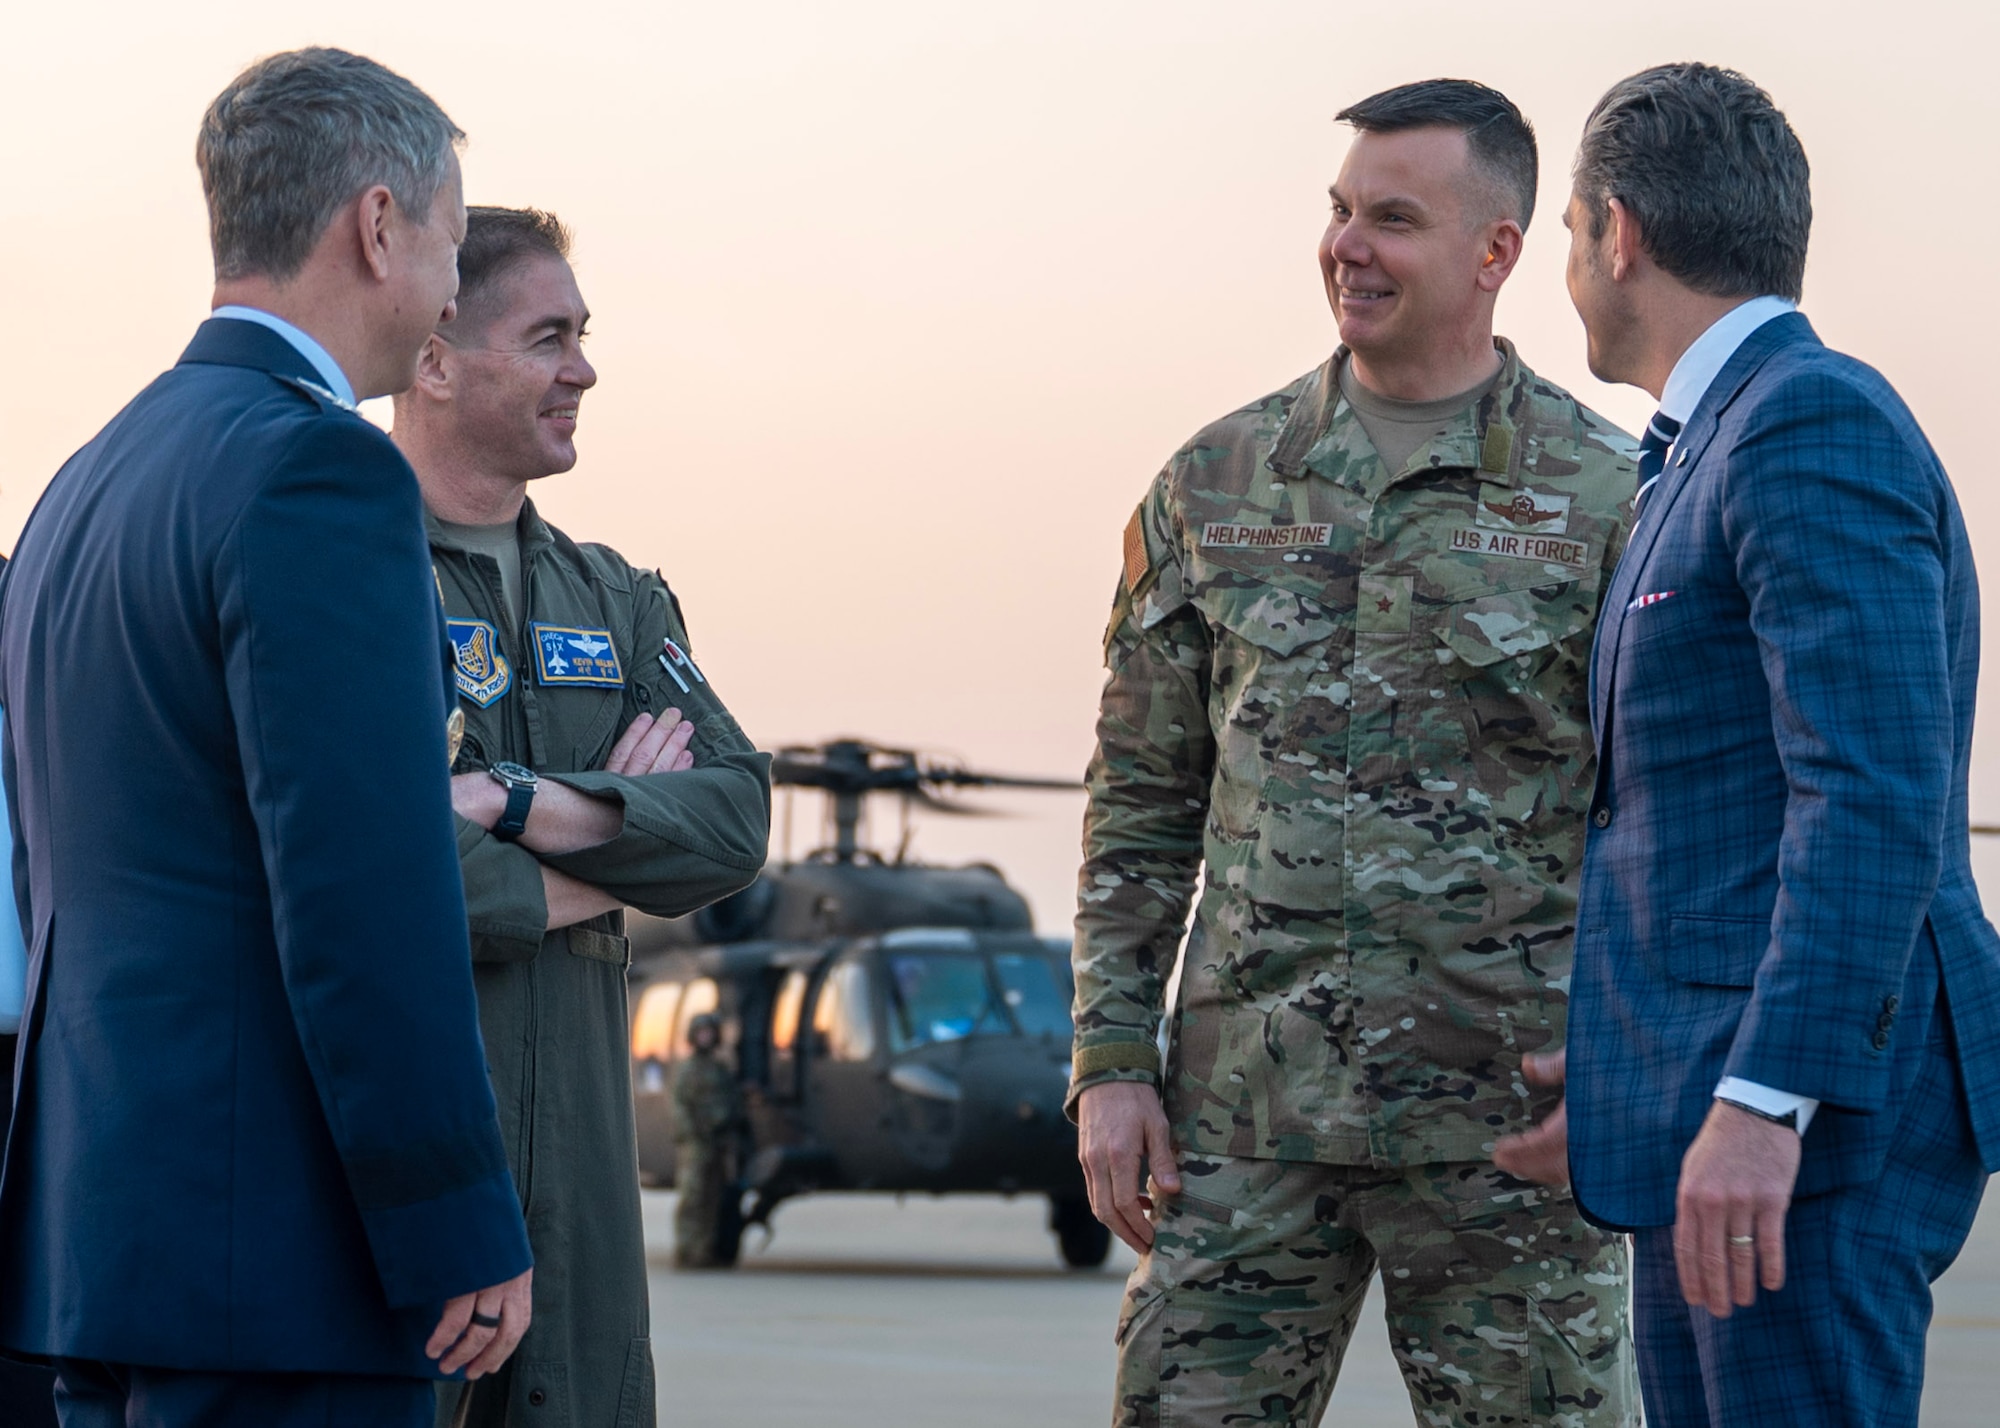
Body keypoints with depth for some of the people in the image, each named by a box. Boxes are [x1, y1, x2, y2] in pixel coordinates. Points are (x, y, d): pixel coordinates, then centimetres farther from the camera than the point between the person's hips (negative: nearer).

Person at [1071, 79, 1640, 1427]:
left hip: (1510, 1117, -2)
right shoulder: (1215, 484, 9)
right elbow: (1141, 800, 12)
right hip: (1248, 1113, 3)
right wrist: (1112, 1061, 4)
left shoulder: (1609, 497, 0)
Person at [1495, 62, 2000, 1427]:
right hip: (1723, 1112, 10)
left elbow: (1877, 796, -21)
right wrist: (1634, 1090, 24)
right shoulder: (1724, 455, 21)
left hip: (1814, 1107, -10)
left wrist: (1759, 1105, -28)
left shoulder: (1813, 423, -12)